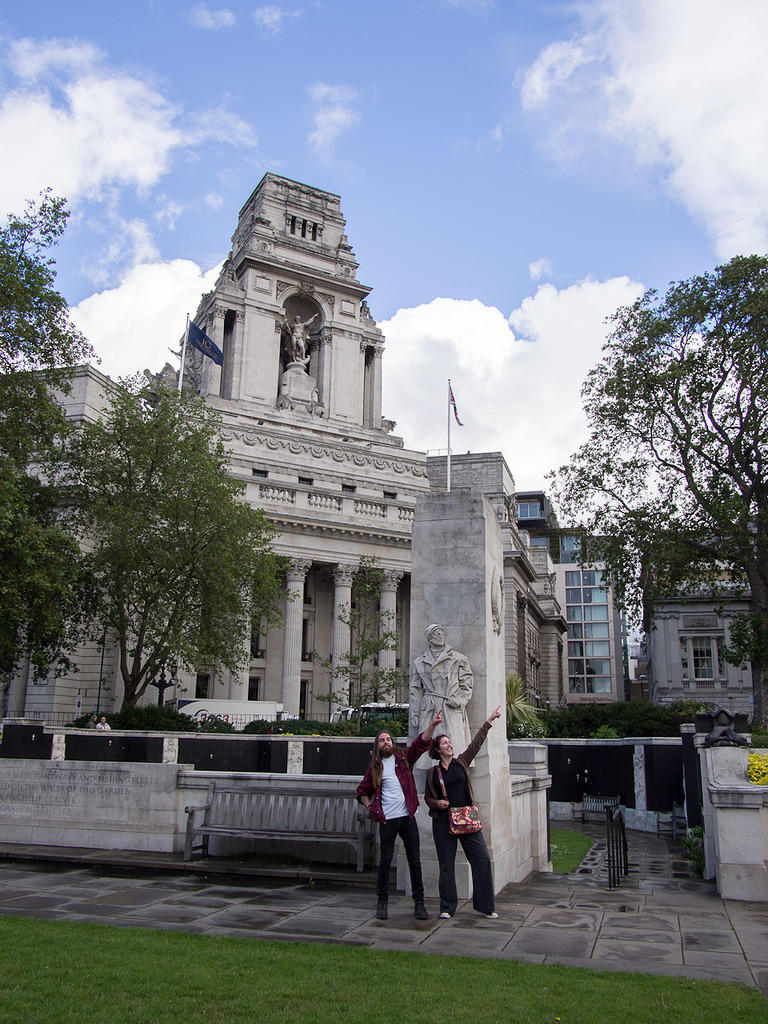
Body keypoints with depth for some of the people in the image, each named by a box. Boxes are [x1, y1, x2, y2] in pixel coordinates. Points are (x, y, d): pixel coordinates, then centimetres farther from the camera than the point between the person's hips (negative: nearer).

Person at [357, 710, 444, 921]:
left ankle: (419, 902, 13)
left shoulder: (403, 758, 6)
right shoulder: (374, 766, 7)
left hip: (407, 817, 0)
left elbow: (421, 743, -6)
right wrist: (370, 807, 4)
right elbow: (362, 790, 18)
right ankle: (382, 902, 18)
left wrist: (432, 725, -19)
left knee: (415, 861, 3)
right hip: (387, 820, 0)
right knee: (385, 862, 5)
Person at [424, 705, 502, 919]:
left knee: (482, 858, -4)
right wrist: (437, 803, -8)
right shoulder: (432, 773, 7)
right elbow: (427, 797, 14)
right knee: (446, 865, 2)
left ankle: (485, 905, 8)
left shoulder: (462, 763, 9)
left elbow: (477, 742, 7)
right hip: (443, 821, -1)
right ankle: (447, 907, 16)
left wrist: (490, 721, 5)